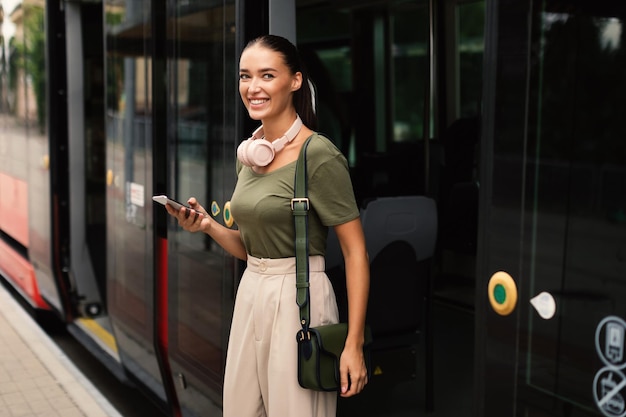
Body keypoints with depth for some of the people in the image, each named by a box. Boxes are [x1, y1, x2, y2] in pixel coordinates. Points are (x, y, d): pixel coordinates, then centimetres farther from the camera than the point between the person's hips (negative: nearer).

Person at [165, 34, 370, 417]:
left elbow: (355, 251, -14)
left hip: (299, 298, -7)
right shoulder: (251, 153, 8)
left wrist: (354, 344, -17)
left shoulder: (319, 155, -14)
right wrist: (208, 225, -3)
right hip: (250, 295, 7)